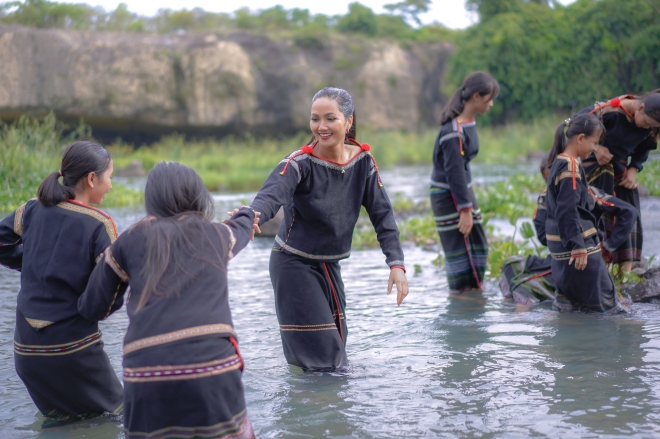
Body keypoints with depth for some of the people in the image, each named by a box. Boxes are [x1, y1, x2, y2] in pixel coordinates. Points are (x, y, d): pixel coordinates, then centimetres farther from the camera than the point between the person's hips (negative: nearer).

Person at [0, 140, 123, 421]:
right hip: (74, 347, -5)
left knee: (58, 415, 23)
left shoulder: (33, 211, 2)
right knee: (114, 411, 10)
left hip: (26, 346, 5)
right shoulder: (99, 224, -11)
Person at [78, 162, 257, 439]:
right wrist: (246, 214, 66)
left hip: (145, 374, 0)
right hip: (212, 362, 0)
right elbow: (241, 229, 43)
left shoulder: (130, 241, 13)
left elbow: (93, 309, 18)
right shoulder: (217, 234, 17)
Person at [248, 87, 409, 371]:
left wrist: (396, 263, -16)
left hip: (330, 265, 6)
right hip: (294, 264, -6)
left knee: (335, 346, 17)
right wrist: (251, 216, -62)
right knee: (318, 357, -10)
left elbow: (382, 214, -4)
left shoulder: (363, 161, -5)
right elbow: (271, 195, -39)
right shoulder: (300, 163, -20)